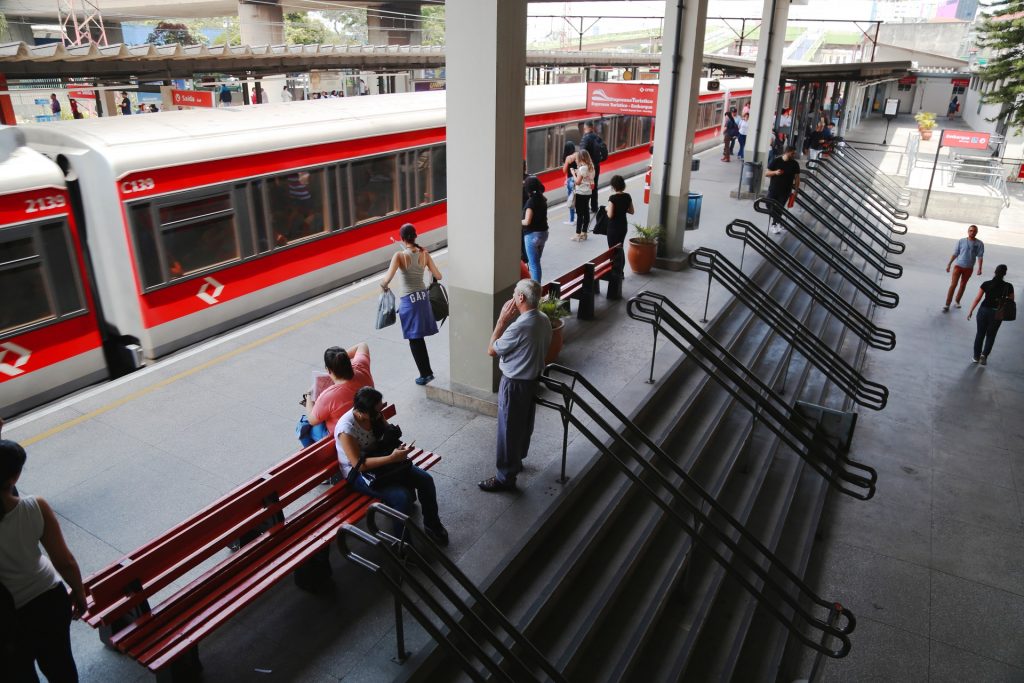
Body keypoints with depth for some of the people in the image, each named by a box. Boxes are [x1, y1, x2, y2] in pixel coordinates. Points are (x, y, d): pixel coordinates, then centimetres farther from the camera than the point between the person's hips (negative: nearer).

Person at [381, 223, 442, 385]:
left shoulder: (400, 256, -16)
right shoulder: (424, 254, -4)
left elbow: (388, 279, -25)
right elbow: (438, 276, -2)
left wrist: (383, 286, -3)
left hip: (408, 300, -4)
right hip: (423, 297, 5)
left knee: (414, 339, 8)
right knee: (419, 337, 19)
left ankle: (425, 374, 14)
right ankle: (427, 371, 26)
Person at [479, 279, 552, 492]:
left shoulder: (519, 327, -31)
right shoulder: (544, 320, -3)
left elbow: (492, 350, -17)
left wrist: (502, 320, -15)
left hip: (515, 383, -9)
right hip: (533, 380, 9)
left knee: (509, 429, 4)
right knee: (524, 424, 25)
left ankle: (505, 477, 16)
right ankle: (516, 460, 46)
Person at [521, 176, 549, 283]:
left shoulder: (531, 201, -19)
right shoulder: (542, 199, 5)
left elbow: (527, 221, -22)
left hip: (532, 235, -8)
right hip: (543, 233, 8)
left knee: (533, 264, -1)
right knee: (536, 262, 20)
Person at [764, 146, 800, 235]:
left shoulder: (795, 164, -2)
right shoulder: (776, 161, -7)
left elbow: (797, 177, 3)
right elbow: (766, 173, -3)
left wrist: (796, 190, -2)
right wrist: (775, 172, -22)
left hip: (785, 191, 0)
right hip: (773, 189, 0)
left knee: (779, 208, -5)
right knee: (770, 206, 2)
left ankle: (775, 224, 11)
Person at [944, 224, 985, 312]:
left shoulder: (979, 244, -3)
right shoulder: (961, 241, -2)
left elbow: (980, 257, -4)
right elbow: (955, 254, 2)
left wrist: (979, 268, -12)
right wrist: (949, 264, -1)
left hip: (969, 268, 1)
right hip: (958, 265, -1)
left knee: (963, 285, 12)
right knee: (953, 285, -6)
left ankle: (957, 301, 27)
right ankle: (947, 304, -6)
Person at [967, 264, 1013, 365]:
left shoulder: (986, 284, -9)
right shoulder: (1008, 286, -10)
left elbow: (977, 299, -6)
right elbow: (1011, 300, 0)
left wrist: (970, 311, 2)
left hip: (984, 311, 0)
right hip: (997, 314, 0)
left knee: (980, 334, 14)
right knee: (991, 336, 15)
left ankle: (976, 357, 20)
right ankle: (984, 355, -1)